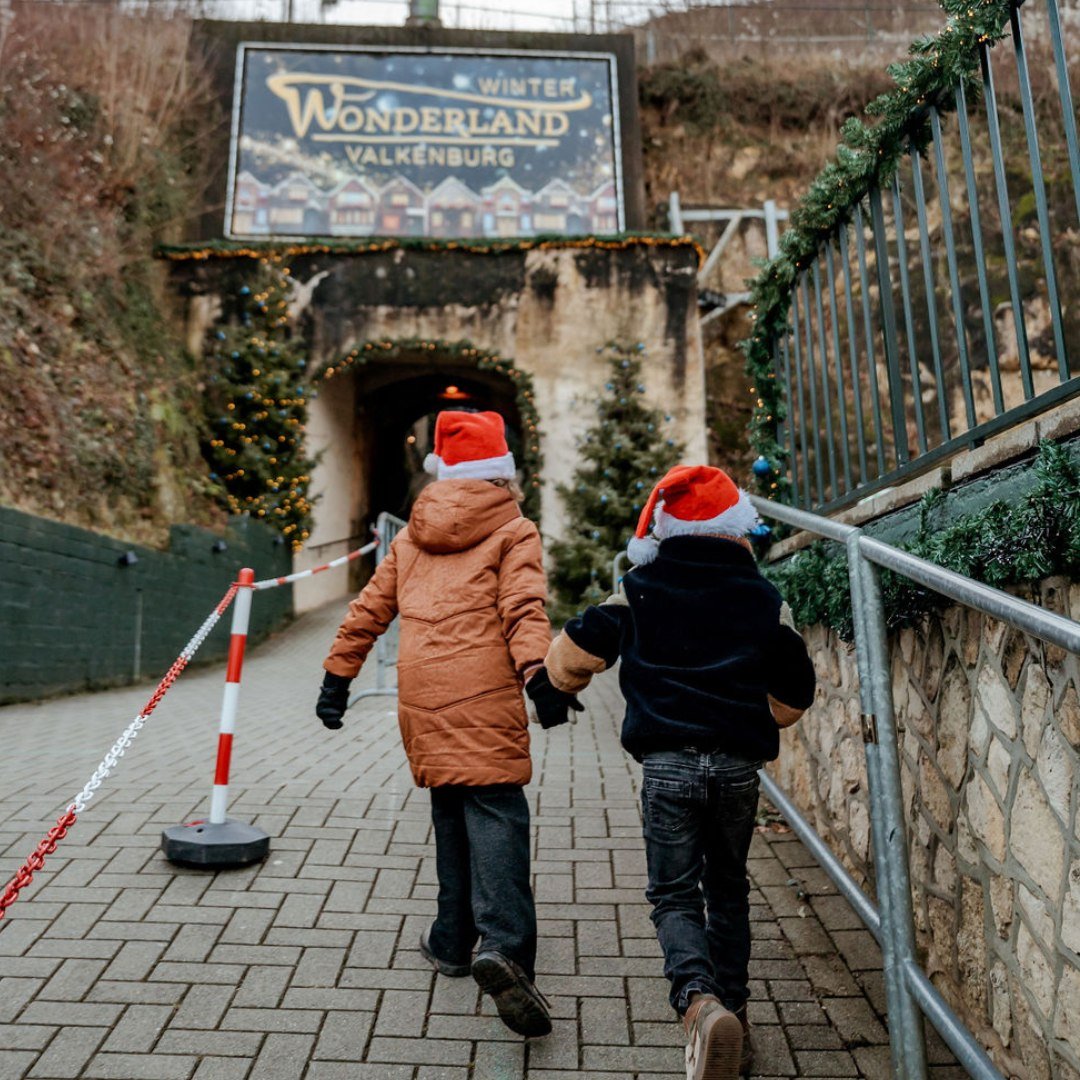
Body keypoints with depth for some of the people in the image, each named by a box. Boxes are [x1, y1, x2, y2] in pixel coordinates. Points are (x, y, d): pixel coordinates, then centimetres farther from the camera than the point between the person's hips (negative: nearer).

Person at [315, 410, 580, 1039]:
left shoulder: (414, 535, 19)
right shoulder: (514, 532, 5)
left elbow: (369, 611, 20)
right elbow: (524, 609, -12)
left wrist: (338, 676, 26)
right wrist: (541, 675, -21)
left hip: (421, 701, 5)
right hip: (484, 701, -5)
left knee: (451, 812, 17)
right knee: (496, 815, -7)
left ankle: (453, 941, 26)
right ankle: (504, 945, -22)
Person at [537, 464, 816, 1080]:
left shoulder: (640, 592, 1)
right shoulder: (765, 600, 6)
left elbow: (571, 658, 5)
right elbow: (794, 696, 13)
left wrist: (565, 681, 28)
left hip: (667, 763, -2)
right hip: (738, 765, 3)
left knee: (675, 895, 8)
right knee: (728, 891, 21)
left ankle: (701, 1003, -16)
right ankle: (735, 1018, 29)